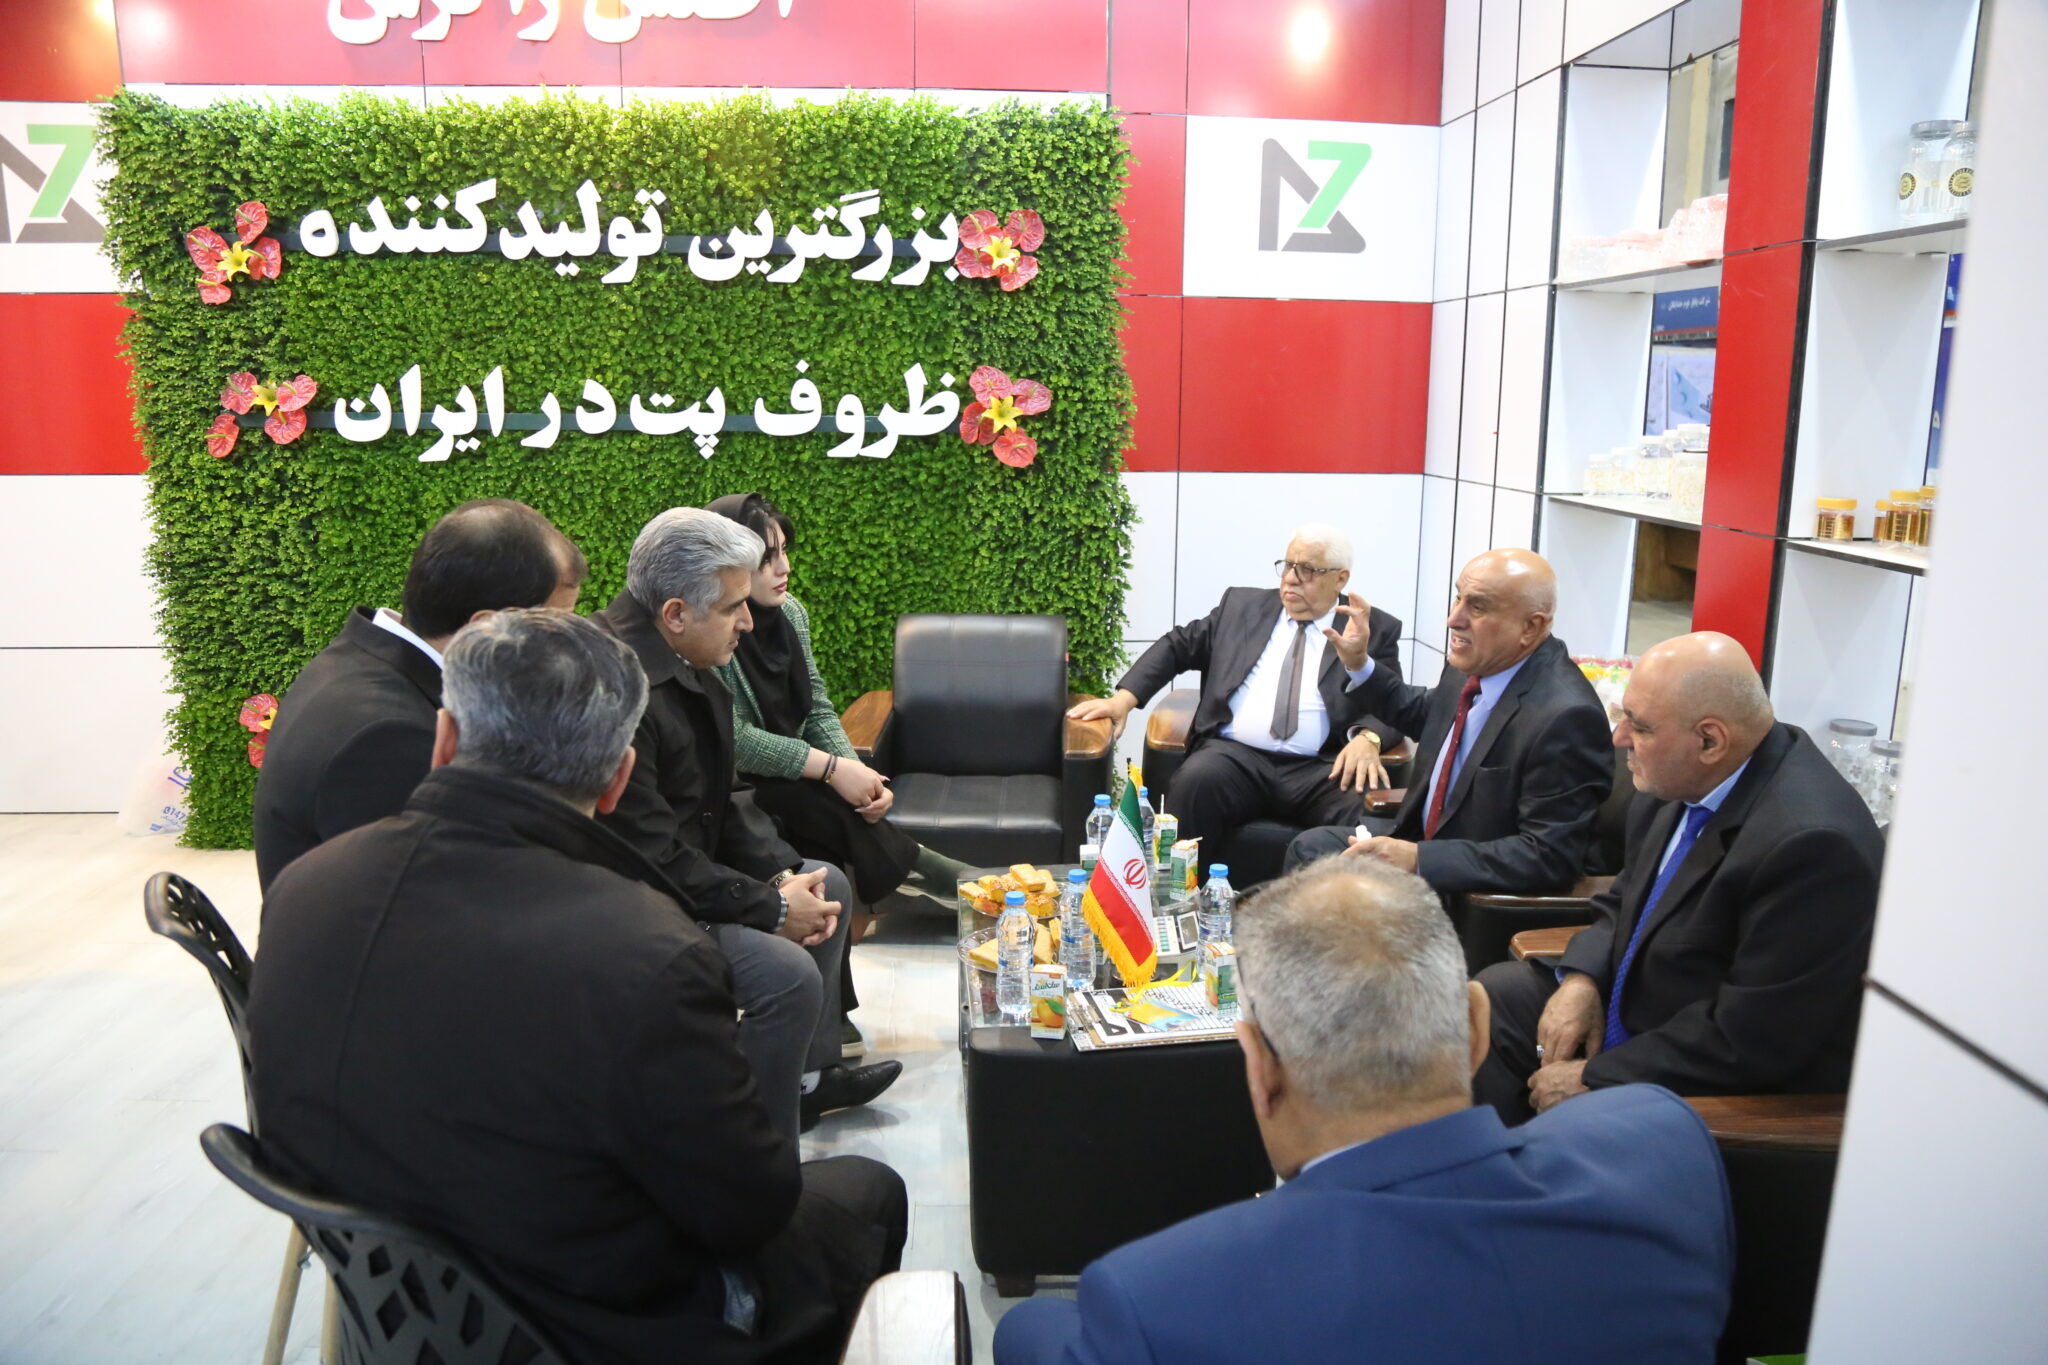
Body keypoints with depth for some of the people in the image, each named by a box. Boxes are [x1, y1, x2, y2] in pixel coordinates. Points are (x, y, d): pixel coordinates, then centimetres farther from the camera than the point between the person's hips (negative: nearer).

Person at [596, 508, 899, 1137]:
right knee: (788, 974, -24)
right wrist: (772, 908, -19)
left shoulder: (682, 660, 2)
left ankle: (809, 1075, 29)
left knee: (828, 886, 18)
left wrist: (780, 871, -4)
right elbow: (653, 857, -28)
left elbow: (720, 795, 9)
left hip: (689, 856, 11)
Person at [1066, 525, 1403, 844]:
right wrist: (1123, 698, 2)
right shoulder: (1242, 606, 17)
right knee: (1196, 779, -32)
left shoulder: (1376, 629, 11)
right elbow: (1177, 646, 17)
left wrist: (1368, 738, -20)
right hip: (1236, 756, 1)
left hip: (1319, 770, -1)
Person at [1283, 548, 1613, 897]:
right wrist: (1359, 664, 6)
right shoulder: (1475, 663, -4)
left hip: (1482, 888, -8)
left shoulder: (1566, 716, -29)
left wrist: (1418, 859, -31)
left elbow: (1550, 856, -27)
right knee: (1310, 846, 3)